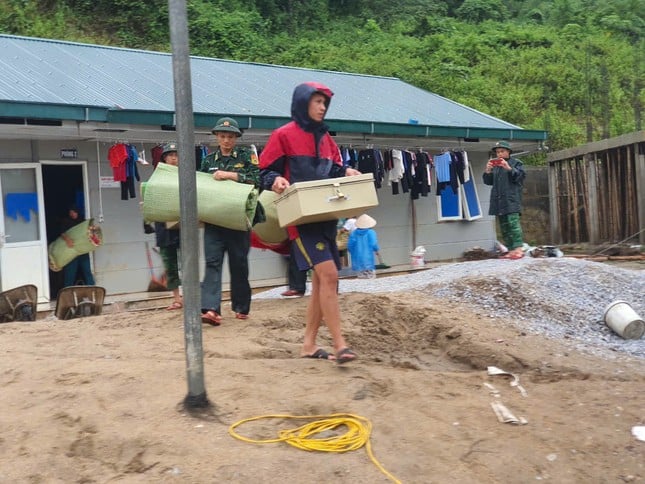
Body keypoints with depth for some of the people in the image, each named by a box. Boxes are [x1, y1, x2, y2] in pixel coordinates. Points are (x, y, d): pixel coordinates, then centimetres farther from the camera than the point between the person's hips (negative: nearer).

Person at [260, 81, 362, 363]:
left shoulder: (325, 138, 17)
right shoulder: (284, 135, -3)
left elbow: (333, 171, 20)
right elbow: (265, 172, -4)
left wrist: (346, 173, -1)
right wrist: (276, 180, -25)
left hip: (325, 217, 8)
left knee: (320, 281, 9)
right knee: (329, 275, -17)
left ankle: (309, 344, 20)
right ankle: (340, 345, -13)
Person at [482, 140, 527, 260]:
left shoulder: (516, 163, 6)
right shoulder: (495, 166, 20)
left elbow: (521, 176, -7)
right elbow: (488, 181, 16)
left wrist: (509, 168, -19)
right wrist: (488, 171, -3)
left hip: (511, 198, -6)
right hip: (498, 200, 6)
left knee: (513, 223, -17)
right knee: (504, 225, 4)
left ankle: (519, 249, -21)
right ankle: (511, 250, 5)